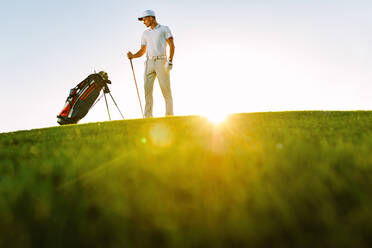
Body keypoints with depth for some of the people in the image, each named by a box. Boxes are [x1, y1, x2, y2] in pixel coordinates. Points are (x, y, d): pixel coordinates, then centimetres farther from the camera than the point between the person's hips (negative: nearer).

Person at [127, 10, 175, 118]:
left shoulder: (164, 29, 9)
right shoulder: (145, 33, 23)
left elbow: (172, 45, 0)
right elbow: (142, 51, 21)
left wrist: (170, 61, -13)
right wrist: (133, 56, 0)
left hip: (161, 61, -4)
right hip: (149, 62, 5)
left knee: (166, 89, -8)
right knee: (147, 89, -4)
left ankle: (169, 115, -5)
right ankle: (148, 116, -3)